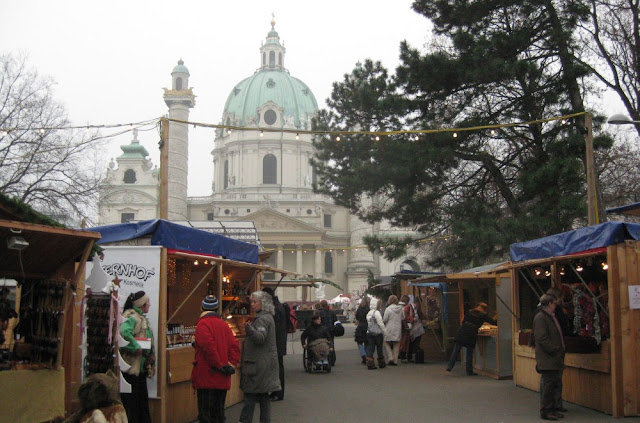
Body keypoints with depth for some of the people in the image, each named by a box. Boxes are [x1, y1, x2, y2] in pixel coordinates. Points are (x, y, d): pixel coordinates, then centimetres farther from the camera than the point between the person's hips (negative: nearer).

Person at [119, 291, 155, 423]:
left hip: (141, 367, 10)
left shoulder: (142, 318, 17)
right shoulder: (132, 317, -13)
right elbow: (124, 332, -33)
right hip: (132, 367, -10)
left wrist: (150, 361, 14)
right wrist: (137, 348, -26)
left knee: (143, 399, 15)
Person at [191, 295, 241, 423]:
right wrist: (232, 364, 0)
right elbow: (234, 345, 7)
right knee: (218, 411, 16)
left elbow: (208, 346, -21)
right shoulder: (224, 324, 13)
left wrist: (218, 365, -15)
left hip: (207, 377, -7)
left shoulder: (203, 323, -9)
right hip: (222, 379, 7)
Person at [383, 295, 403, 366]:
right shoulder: (401, 309, 2)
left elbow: (384, 319, -9)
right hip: (398, 330, 4)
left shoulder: (388, 309, -11)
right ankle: (395, 360, 9)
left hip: (389, 330, -4)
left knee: (387, 344, 9)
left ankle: (390, 358, -4)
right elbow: (402, 318, 9)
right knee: (396, 345, 9)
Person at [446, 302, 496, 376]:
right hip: (471, 334, -3)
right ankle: (469, 371, 11)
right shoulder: (483, 315, 7)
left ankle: (450, 366, -2)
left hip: (461, 332, 3)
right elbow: (493, 322, 10)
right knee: (469, 353, 6)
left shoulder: (469, 312, 17)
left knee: (456, 350, 5)